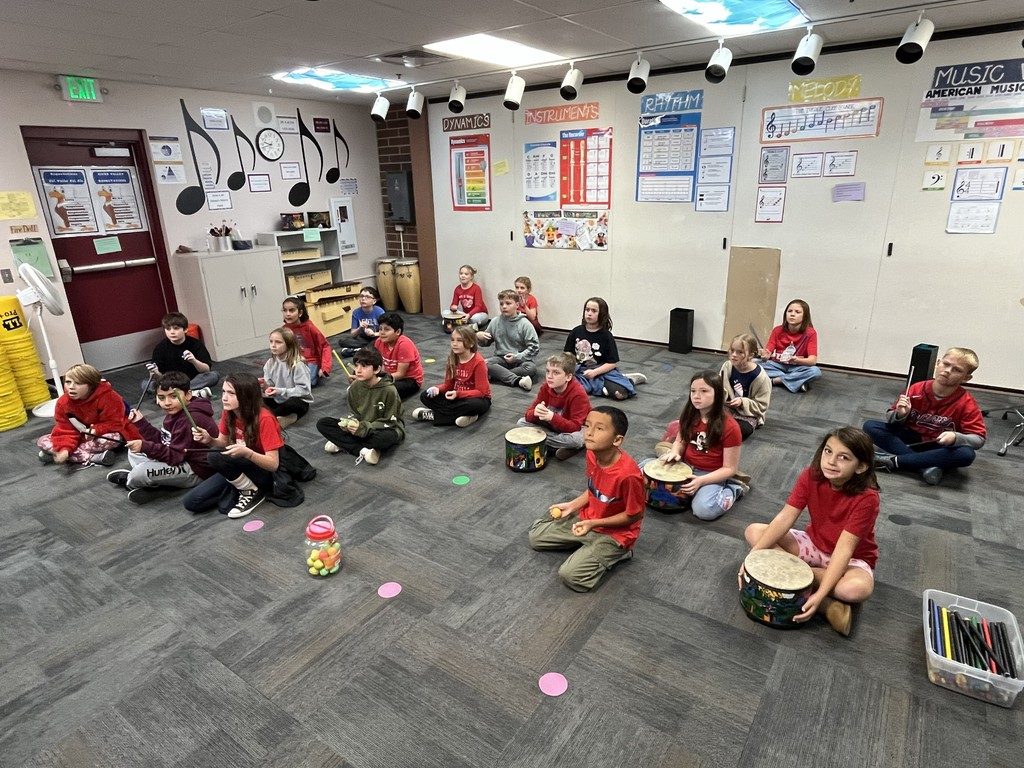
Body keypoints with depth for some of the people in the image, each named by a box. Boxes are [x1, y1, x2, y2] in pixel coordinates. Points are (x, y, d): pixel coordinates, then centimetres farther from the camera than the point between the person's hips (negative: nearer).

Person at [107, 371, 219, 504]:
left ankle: (129, 481, 11)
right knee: (134, 449, 18)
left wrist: (145, 447, -33)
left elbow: (175, 456, -26)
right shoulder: (176, 412, 5)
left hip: (198, 470, -11)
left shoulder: (190, 419, -27)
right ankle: (148, 483, -3)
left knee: (140, 473, -25)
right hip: (181, 457, 11)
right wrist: (141, 422, 3)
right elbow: (164, 441, 7)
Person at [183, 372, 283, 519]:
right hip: (239, 467, 7)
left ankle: (253, 492, -11)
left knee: (215, 456, -29)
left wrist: (246, 452, -41)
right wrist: (209, 440, -15)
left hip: (264, 472, -6)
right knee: (191, 502, -7)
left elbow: (273, 464, -25)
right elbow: (224, 443, 7)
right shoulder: (228, 413, -6)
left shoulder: (264, 419, -25)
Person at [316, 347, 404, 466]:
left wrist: (365, 427, -30)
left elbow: (389, 421, -18)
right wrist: (350, 423, -21)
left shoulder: (389, 390, -23)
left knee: (385, 438, -43)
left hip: (386, 428, -5)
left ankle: (343, 444, -18)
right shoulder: (354, 387, -8)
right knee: (322, 423, -12)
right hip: (361, 426, 5)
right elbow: (355, 414, 2)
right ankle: (363, 450, -23)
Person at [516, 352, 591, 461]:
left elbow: (575, 427, -33)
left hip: (574, 428, -6)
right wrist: (536, 413, -39)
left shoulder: (578, 394, -28)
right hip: (552, 425, 6)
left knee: (576, 439, -42)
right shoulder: (546, 387, -13)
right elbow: (529, 414, -13)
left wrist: (553, 417, -48)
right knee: (521, 423, -13)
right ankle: (563, 445, -16)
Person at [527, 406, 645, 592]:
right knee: (535, 536, 10)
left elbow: (634, 514, -20)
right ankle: (589, 545, 16)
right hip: (586, 518, 7)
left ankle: (616, 552, 2)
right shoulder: (592, 454, -11)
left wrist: (594, 523, -22)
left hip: (614, 532, -7)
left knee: (570, 576, -19)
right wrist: (571, 506, -7)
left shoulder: (628, 474, -35)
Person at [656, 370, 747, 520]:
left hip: (711, 474, -5)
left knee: (704, 510, -32)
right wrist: (674, 453, -15)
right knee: (643, 470, -8)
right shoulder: (689, 415, -5)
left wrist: (701, 480, -28)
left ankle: (733, 489, -3)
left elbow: (729, 469, -16)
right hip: (685, 466, 5)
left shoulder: (729, 427, -21)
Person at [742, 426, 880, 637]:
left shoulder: (866, 498, -27)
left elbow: (843, 549, -31)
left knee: (857, 588, -40)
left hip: (851, 558, -5)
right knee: (754, 532, -15)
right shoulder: (811, 476, -16)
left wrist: (819, 594, -39)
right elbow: (784, 519, -19)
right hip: (814, 544, 5)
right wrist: (753, 556, -30)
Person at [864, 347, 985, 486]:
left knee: (967, 454, -35)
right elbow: (892, 419, -2)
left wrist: (956, 438, -35)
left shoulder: (967, 403, -13)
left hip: (939, 449, -1)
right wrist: (900, 414, -26)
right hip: (909, 440, 1)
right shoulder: (916, 389, -11)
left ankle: (893, 461, -31)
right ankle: (927, 466, -30)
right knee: (870, 426, -21)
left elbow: (979, 439, -14)